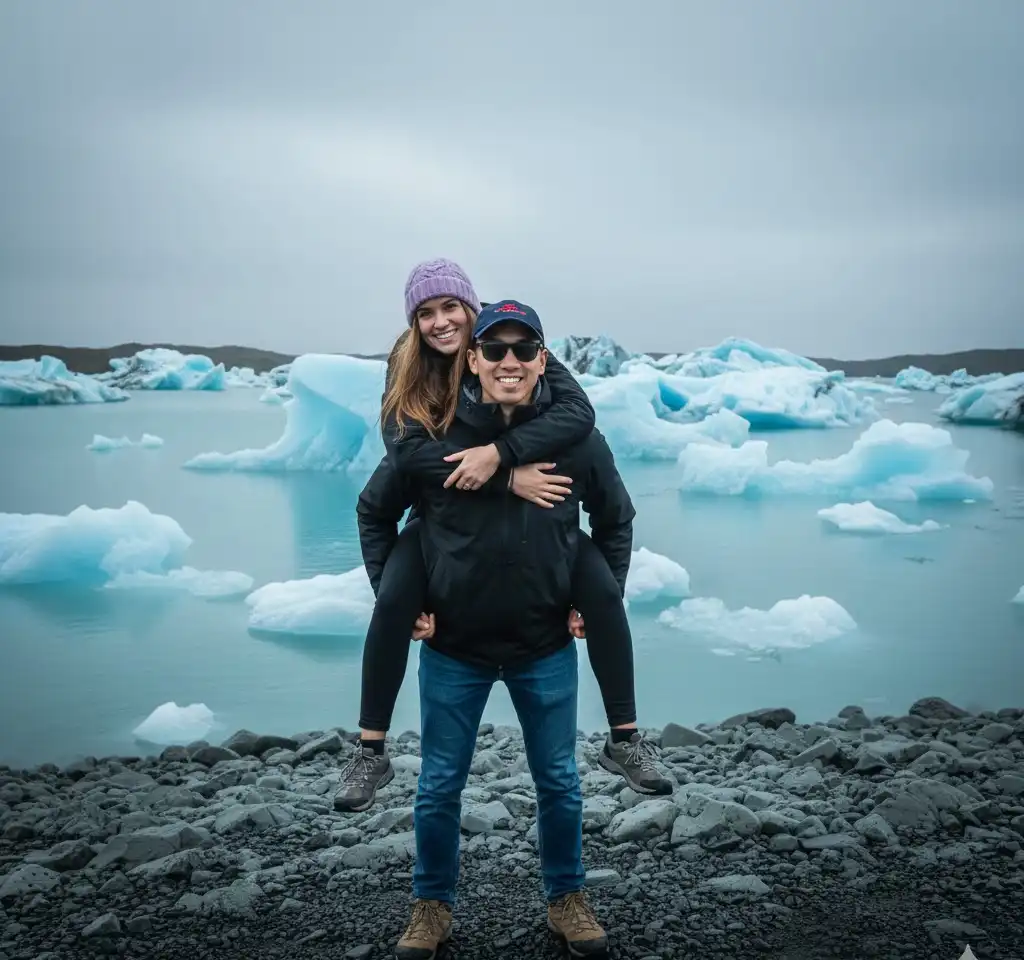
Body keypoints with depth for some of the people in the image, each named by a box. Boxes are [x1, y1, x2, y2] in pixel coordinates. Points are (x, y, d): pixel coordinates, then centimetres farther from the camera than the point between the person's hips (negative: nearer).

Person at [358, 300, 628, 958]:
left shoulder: (577, 438, -9)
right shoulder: (429, 439, -12)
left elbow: (616, 522, 8)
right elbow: (375, 514, 3)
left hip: (546, 649, 1)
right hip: (452, 648, 0)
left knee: (559, 782, 14)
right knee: (440, 787, 12)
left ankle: (567, 899, 36)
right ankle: (433, 906, 33)